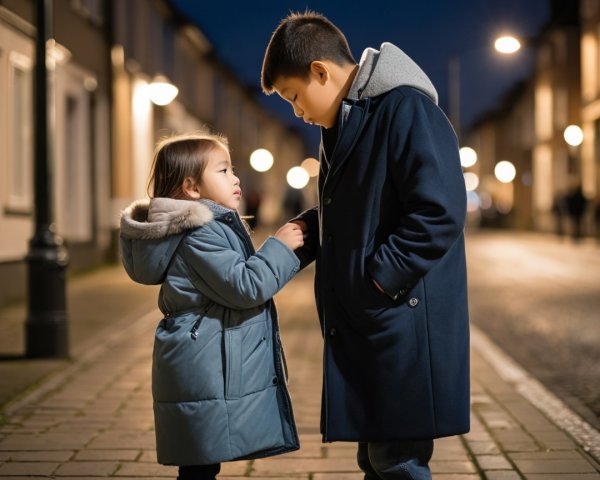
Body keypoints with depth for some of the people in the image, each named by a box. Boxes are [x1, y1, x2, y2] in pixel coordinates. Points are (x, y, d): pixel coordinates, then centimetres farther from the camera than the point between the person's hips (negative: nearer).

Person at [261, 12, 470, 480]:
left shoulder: (406, 110, -15)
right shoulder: (343, 125, 16)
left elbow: (440, 211, -23)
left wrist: (380, 274, -18)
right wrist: (306, 229, 8)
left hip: (404, 323, -10)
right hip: (361, 326, 10)